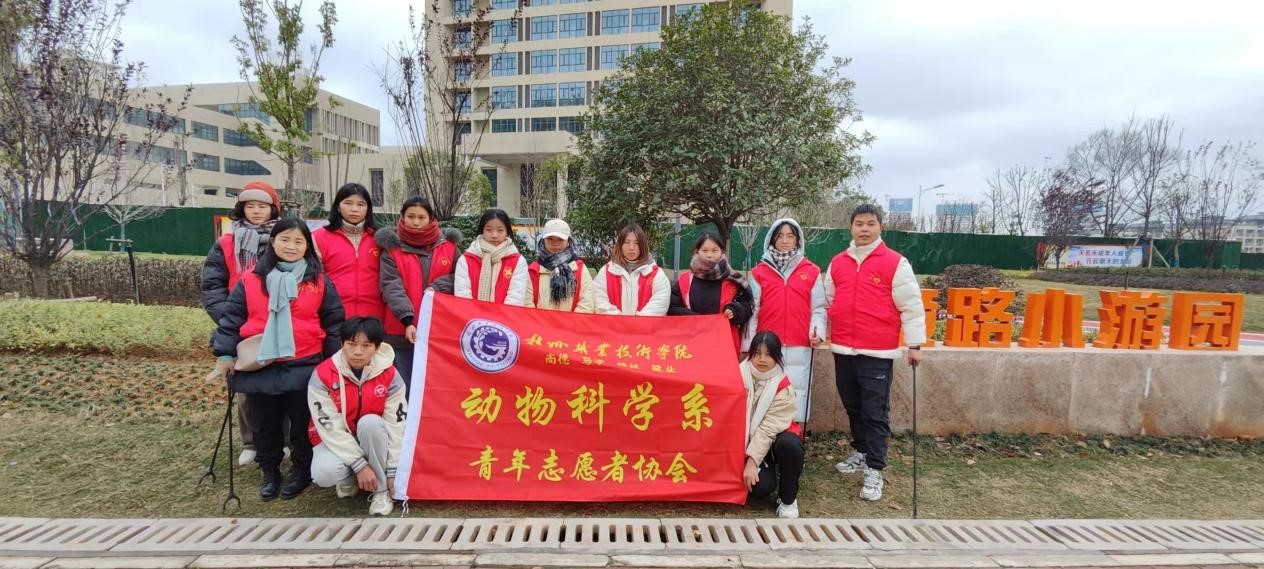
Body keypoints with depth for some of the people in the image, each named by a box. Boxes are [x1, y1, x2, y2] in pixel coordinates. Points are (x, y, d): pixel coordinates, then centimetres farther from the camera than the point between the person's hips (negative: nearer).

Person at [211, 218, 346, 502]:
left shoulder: (320, 282, 0)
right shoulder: (250, 280, 1)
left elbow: (333, 323, 3)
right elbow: (231, 318, 5)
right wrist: (225, 354, 0)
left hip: (304, 366, -1)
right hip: (259, 368, 1)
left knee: (302, 422, 10)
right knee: (265, 424, 14)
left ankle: (302, 470, 28)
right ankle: (270, 472, 31)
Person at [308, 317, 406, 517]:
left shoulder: (389, 375, -16)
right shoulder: (323, 375, -21)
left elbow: (397, 425, -14)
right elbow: (330, 427, -22)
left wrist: (393, 471, -17)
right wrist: (360, 465, -26)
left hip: (372, 439, 1)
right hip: (334, 440, -1)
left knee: (371, 422, -34)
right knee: (324, 473, -33)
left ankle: (380, 490, -15)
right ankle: (348, 480, 6)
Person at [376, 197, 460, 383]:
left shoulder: (448, 245, 8)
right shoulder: (392, 247, 4)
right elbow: (392, 287, -8)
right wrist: (407, 320, -22)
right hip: (401, 332, -1)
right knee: (405, 387, 6)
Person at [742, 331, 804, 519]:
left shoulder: (783, 387, -13)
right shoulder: (740, 375, -8)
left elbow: (769, 427, -19)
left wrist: (752, 460, -26)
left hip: (774, 438, 0)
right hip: (749, 441, 0)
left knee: (790, 444, -35)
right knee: (760, 487, -25)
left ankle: (787, 500, -10)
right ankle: (769, 475, 15)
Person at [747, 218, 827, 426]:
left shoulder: (811, 271, 8)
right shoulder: (759, 272, 8)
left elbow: (818, 308, 7)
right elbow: (752, 310, 5)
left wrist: (818, 331, -11)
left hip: (799, 348, 0)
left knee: (796, 397, 0)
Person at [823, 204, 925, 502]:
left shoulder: (895, 263, -5)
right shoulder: (837, 263, 9)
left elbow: (911, 306, -4)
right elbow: (827, 301, 17)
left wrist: (915, 344, -5)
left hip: (877, 352, -5)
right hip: (842, 350, 5)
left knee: (875, 412, -2)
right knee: (853, 407, 16)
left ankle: (874, 471, 5)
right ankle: (861, 453, 33)